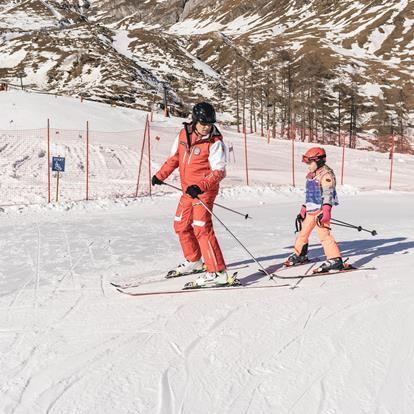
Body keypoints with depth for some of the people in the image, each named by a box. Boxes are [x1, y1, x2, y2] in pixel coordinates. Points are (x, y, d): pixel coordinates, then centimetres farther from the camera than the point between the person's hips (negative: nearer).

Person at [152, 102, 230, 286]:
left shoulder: (215, 143, -17)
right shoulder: (184, 134, 2)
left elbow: (219, 171, -22)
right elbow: (175, 157, 17)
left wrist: (201, 186, -35)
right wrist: (161, 175, 14)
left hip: (205, 190, -8)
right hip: (188, 190, 8)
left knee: (201, 228, -17)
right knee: (181, 225, 18)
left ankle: (217, 272, -15)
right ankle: (194, 261, 39)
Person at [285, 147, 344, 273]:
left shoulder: (326, 175, -11)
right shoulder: (311, 176, 18)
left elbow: (328, 195, -20)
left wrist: (325, 211, -30)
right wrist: (303, 210, 26)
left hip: (321, 211, -9)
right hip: (311, 210, 10)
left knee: (324, 233, -18)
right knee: (303, 233, 17)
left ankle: (335, 260, -16)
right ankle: (300, 255, 35)